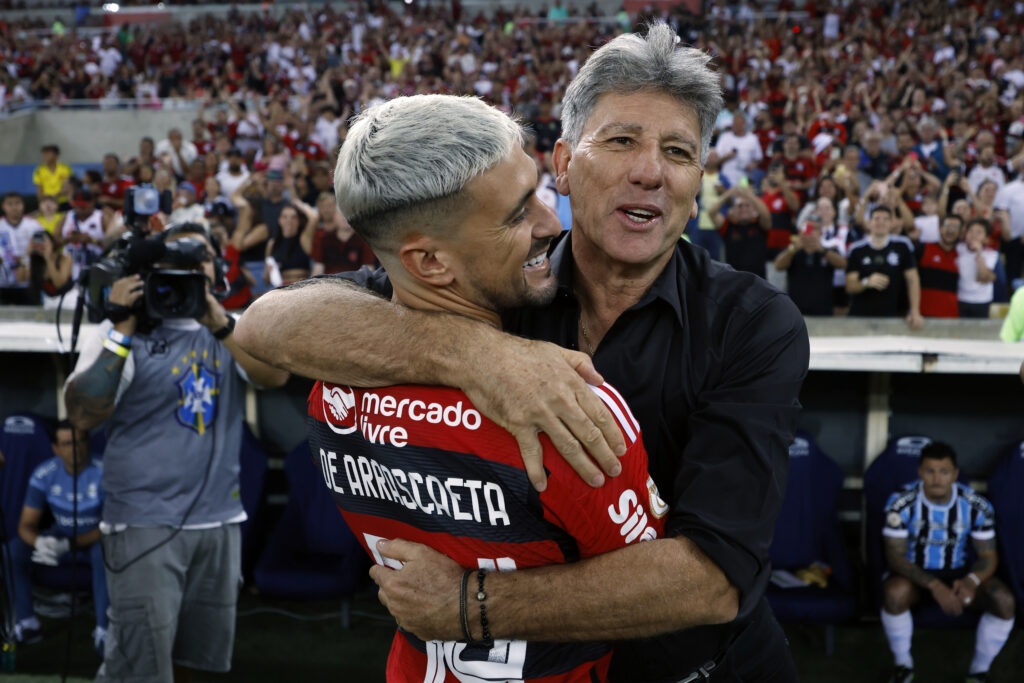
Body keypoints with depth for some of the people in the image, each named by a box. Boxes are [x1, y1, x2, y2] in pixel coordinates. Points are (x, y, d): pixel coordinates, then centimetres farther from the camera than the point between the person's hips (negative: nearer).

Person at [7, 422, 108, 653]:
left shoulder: (103, 473, -19)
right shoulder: (44, 474, -9)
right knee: (13, 550, -19)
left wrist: (68, 544, -30)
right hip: (60, 537, 4)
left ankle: (104, 630, -28)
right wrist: (39, 542, -33)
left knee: (105, 551, -38)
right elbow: (26, 525, -8)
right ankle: (27, 624, -6)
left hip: (94, 539, -4)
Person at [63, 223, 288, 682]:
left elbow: (275, 375, -8)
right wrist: (122, 329, -18)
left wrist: (215, 317, -18)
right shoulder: (127, 333, -2)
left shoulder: (230, 331, 10)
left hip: (220, 521, 5)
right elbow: (83, 415, -14)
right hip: (145, 522, -4)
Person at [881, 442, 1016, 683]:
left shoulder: (977, 506, -13)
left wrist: (971, 582, -30)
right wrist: (935, 586, -33)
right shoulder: (902, 503, -19)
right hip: (915, 573, -2)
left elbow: (988, 556, -6)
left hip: (958, 573, 2)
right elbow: (895, 555, -19)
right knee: (895, 593, -36)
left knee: (1005, 601, -25)